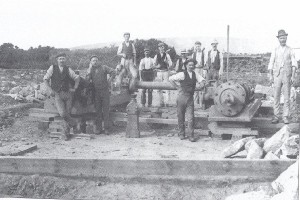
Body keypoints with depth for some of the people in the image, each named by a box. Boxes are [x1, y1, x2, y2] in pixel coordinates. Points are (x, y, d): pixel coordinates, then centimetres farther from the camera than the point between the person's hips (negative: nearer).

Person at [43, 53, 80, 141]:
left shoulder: (68, 70, 5)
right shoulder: (52, 68, 1)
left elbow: (77, 78, 15)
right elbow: (45, 79, 5)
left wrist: (74, 88, 4)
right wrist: (50, 90, -4)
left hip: (67, 94, 2)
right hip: (57, 95, -1)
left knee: (67, 113, 3)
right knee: (63, 114, -18)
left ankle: (67, 134, 18)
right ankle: (73, 123, 9)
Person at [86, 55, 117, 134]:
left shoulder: (103, 67, 5)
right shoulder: (90, 70, 9)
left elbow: (113, 72, 0)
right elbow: (87, 80, -6)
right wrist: (90, 69, -7)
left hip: (105, 91, -1)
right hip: (96, 92, 1)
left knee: (106, 110, -2)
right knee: (98, 111, 3)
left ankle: (106, 128, 3)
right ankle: (98, 128, 10)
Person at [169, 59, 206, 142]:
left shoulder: (195, 75, 10)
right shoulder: (182, 74, -6)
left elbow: (202, 80, 26)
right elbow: (170, 79, -5)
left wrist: (202, 83, 5)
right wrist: (177, 87, -4)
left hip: (190, 98, 3)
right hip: (182, 97, -3)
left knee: (190, 117, -3)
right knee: (180, 117, 5)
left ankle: (191, 135, 2)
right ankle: (181, 134, 19)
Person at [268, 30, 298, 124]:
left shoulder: (290, 50, 4)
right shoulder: (275, 50, 7)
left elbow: (294, 64, 0)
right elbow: (271, 64, 5)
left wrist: (293, 76, -11)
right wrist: (271, 76, -4)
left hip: (287, 76, -1)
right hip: (277, 75, 1)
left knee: (287, 97, -1)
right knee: (276, 97, 1)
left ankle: (285, 117, 5)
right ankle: (276, 117, 7)